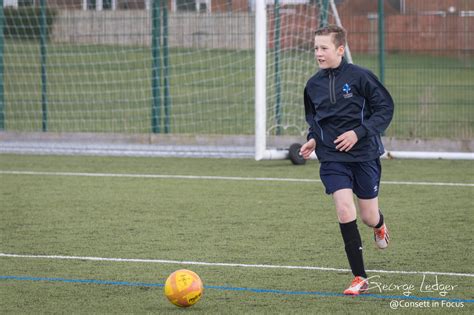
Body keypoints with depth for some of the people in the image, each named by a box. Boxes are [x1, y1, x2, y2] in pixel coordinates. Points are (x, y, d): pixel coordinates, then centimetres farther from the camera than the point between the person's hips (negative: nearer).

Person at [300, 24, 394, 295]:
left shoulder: (359, 76, -11)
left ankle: (380, 225, 48)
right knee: (344, 209, -14)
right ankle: (360, 278, -8)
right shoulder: (314, 85, 3)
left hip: (364, 154, -2)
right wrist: (313, 139, 1)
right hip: (332, 158, 2)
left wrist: (359, 133, -17)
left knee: (369, 216, 5)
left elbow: (386, 108, -8)